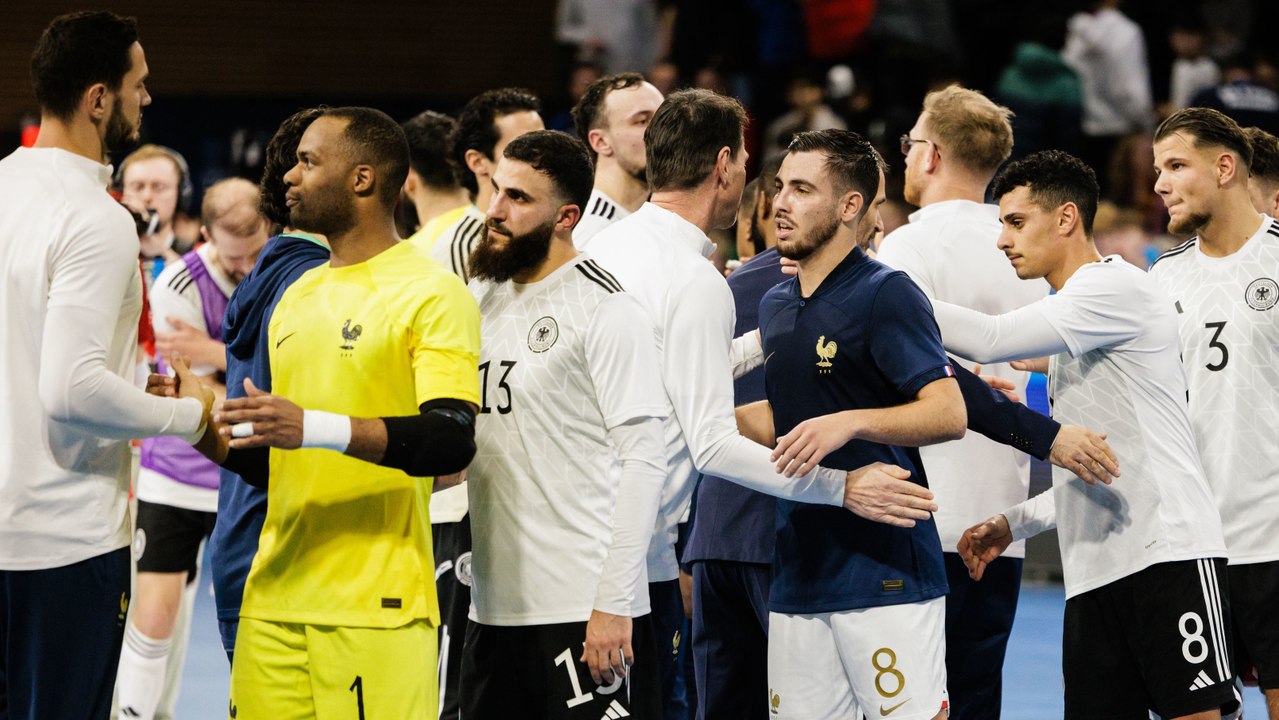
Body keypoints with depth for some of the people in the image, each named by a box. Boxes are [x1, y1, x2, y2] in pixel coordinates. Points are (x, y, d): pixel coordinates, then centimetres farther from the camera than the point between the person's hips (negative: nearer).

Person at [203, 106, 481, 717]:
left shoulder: (430, 293, -4)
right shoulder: (297, 299, 20)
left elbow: (452, 441, -18)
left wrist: (315, 427, -27)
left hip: (376, 606, -7)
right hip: (275, 600, 7)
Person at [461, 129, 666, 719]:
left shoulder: (604, 310, -8)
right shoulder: (479, 299, 13)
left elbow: (643, 462, -13)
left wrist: (613, 603, -18)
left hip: (583, 608, -7)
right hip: (493, 606, 7)